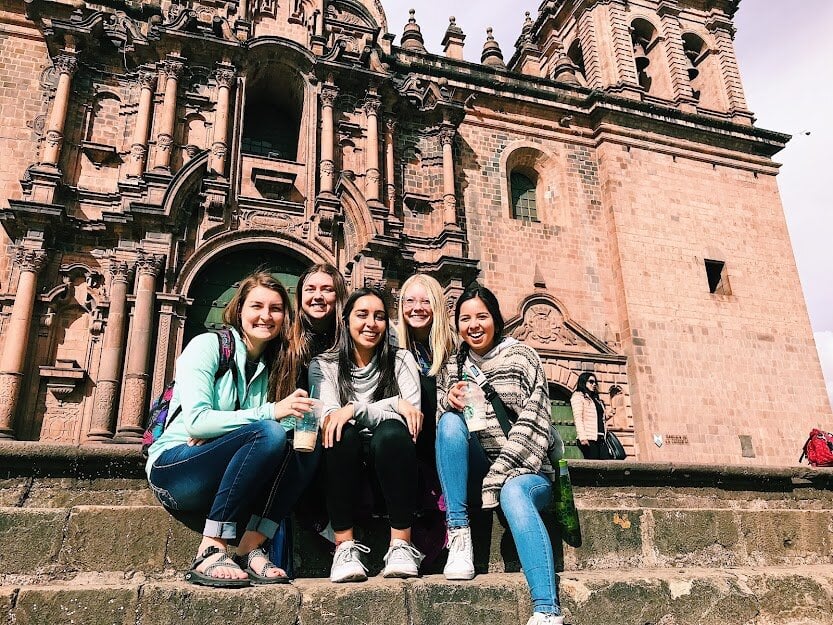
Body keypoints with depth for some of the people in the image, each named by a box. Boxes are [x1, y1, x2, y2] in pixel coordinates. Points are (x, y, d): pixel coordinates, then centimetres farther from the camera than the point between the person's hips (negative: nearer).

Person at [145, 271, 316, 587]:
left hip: (222, 477, 5)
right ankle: (210, 553, -28)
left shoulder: (273, 366, 9)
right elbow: (195, 421, -19)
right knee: (268, 433, -31)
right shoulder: (207, 345, -8)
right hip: (173, 467, -5)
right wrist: (270, 412, -29)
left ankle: (251, 548, -21)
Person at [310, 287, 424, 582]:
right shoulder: (323, 366, 8)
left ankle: (401, 545, -27)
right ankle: (345, 546, -27)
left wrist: (354, 409, -18)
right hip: (346, 465, 0)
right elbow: (329, 418, -9)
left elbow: (413, 417, -6)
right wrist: (393, 404, -18)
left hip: (389, 464, 0)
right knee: (343, 433, -32)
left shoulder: (401, 360, 8)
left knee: (391, 431, -32)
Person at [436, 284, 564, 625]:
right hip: (475, 473, 3)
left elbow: (533, 422, -8)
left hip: (524, 471, -3)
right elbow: (440, 424, 12)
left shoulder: (521, 356, 3)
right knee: (451, 421, -23)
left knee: (513, 493, -36)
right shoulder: (452, 367, 14)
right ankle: (459, 533, -23)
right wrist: (449, 402, -12)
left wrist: (498, 476, -17)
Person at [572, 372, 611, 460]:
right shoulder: (578, 396, 4)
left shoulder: (596, 399, 26)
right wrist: (582, 437, -17)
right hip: (589, 438, -7)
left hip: (600, 437, 7)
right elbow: (577, 417, -8)